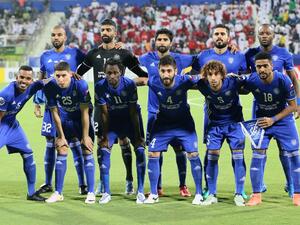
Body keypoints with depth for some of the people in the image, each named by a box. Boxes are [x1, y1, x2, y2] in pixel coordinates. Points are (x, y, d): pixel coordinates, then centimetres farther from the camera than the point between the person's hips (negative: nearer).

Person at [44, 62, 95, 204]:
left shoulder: (81, 85, -30)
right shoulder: (50, 87, -22)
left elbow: (84, 113, -21)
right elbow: (55, 113, -10)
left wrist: (85, 136, -16)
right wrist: (61, 136, -5)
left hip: (83, 120, -3)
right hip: (65, 121, 3)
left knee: (87, 152, -8)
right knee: (61, 152, -1)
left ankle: (91, 192, -2)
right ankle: (58, 193, 7)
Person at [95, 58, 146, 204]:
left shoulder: (129, 85, -24)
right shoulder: (100, 86, -21)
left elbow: (133, 112, -17)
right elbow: (104, 113, -13)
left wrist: (137, 135, -16)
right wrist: (105, 137, -14)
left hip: (130, 119, -1)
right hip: (113, 120, 1)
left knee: (140, 150, -12)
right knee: (104, 150, -12)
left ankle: (140, 191, -3)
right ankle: (106, 192, -3)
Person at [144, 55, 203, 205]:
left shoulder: (184, 81, -28)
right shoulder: (153, 83, -23)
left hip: (184, 123, -1)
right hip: (162, 124, 1)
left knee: (193, 154, -9)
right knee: (152, 154, -4)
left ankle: (199, 194, 4)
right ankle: (153, 194, 11)